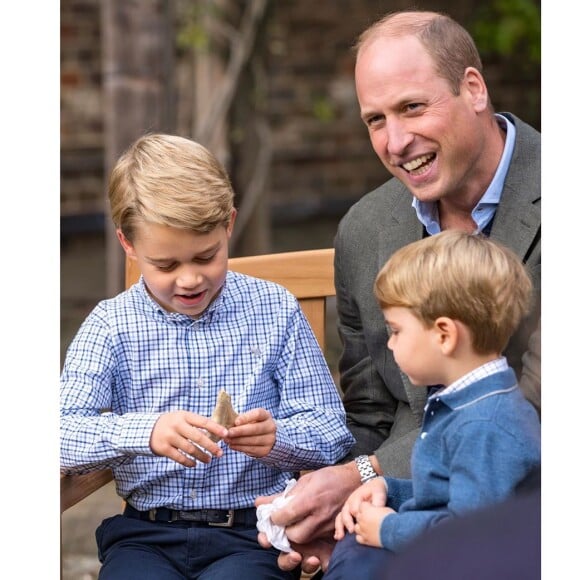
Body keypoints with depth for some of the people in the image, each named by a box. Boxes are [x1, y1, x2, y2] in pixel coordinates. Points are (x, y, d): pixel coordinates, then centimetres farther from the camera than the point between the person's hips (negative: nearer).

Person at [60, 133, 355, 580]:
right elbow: (64, 436, -9)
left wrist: (276, 438, -18)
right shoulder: (111, 324, 6)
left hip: (252, 531, 0)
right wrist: (146, 431, -27)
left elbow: (333, 437, 4)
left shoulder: (276, 311, 7)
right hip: (145, 534, 1)